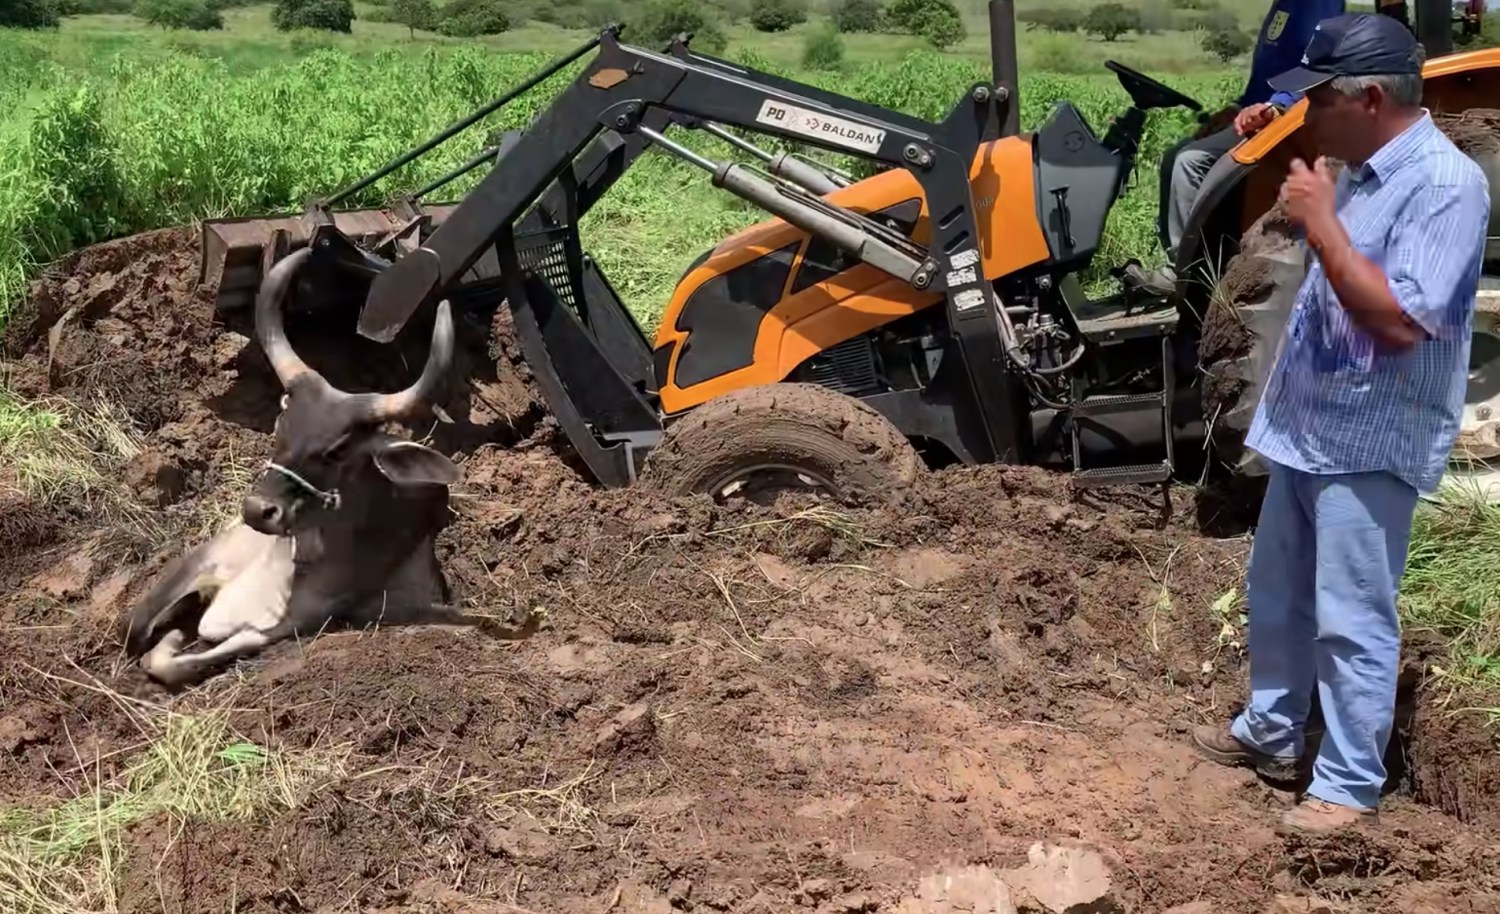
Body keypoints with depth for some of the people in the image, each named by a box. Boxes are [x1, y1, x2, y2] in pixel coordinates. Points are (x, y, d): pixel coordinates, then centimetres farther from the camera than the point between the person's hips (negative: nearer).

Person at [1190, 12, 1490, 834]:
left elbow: (1400, 322, -28)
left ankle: (1349, 786, 11)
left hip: (1369, 443, -9)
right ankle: (1270, 731, 37)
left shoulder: (1444, 184, -20)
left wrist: (1320, 221, -24)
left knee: (1351, 621, -2)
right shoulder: (1360, 173, 8)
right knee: (1276, 594, 20)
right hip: (1306, 427, 9)